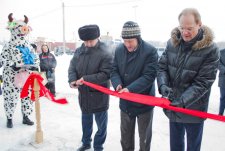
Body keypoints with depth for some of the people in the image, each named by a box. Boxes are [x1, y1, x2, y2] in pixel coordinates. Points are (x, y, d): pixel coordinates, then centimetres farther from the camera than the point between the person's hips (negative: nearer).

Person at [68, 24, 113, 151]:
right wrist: (72, 80, -17)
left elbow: (106, 74, -23)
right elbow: (72, 67, 3)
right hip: (84, 93, 6)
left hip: (99, 96, -6)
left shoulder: (105, 54, -18)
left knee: (101, 123, 12)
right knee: (86, 121, 24)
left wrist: (86, 79, -26)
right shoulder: (79, 51, 1)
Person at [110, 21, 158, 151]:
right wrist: (118, 84, -19)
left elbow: (149, 76, -21)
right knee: (125, 134, 22)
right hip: (125, 102, 5)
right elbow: (114, 71, 2)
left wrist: (130, 89, -29)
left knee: (144, 136, 16)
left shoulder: (150, 51, -17)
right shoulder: (119, 50, -1)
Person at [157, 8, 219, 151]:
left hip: (194, 109, -4)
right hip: (172, 105, 4)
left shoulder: (210, 49, -15)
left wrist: (183, 100, -26)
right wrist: (163, 85, -19)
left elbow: (203, 82, -17)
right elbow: (162, 67, 0)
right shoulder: (172, 43, -2)